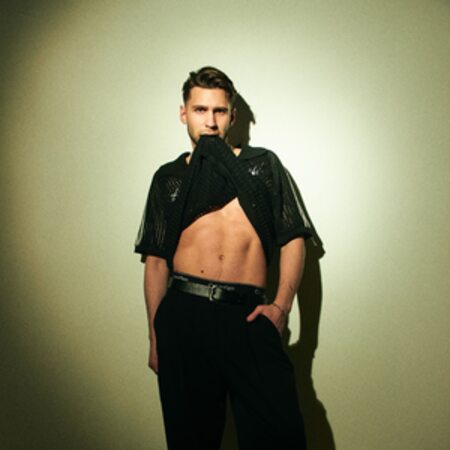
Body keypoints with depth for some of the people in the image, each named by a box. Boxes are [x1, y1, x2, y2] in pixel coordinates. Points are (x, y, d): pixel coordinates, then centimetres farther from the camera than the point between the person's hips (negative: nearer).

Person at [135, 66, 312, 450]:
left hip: (247, 317, -1)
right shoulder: (168, 178, 16)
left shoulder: (263, 164, 14)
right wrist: (155, 335, 9)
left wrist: (281, 306, -4)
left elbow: (293, 239, 10)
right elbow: (156, 260, 14)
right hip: (183, 315, 1)